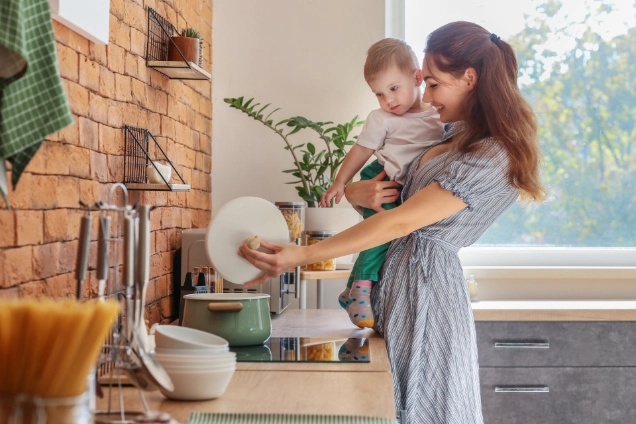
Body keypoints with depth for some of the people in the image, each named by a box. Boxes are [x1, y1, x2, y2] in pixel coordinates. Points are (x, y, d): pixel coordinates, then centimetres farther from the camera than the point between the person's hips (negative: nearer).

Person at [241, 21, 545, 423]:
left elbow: (399, 223, -22)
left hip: (424, 275, -9)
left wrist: (302, 255, -23)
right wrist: (357, 191, -7)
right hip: (409, 270, 9)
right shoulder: (460, 132, 11)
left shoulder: (489, 160, -19)